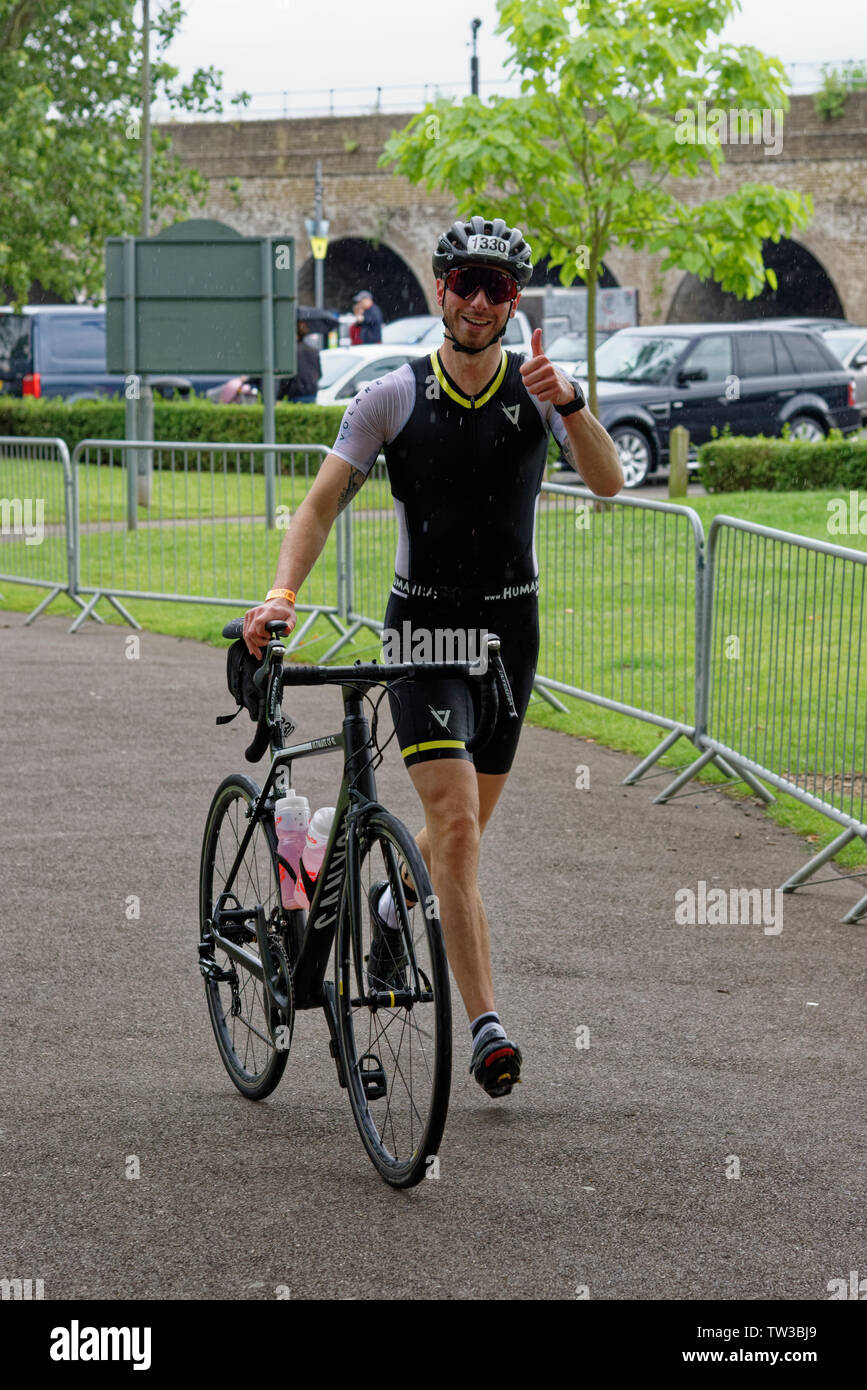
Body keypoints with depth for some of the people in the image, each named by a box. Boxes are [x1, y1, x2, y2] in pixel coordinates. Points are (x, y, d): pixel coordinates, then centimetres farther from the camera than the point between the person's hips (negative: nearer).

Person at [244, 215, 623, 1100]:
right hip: (422, 625, -3)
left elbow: (608, 482, -16)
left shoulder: (535, 390, -3)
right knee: (455, 824, -17)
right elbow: (322, 502, -7)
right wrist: (282, 592, -23)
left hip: (509, 627, 3)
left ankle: (396, 904, 51)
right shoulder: (394, 398, -6)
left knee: (464, 827, 16)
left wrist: (568, 403, -34)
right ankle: (485, 1029, -18)